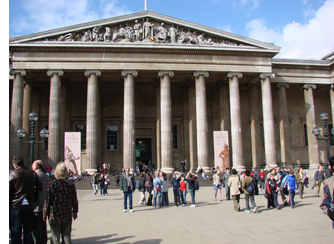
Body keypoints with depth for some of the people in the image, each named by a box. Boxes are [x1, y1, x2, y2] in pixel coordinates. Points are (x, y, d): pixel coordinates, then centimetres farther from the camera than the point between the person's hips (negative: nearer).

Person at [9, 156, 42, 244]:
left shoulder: (12, 174, -9)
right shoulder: (33, 173, 4)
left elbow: (9, 192, -8)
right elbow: (39, 187, 6)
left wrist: (9, 203, 3)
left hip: (16, 206, -4)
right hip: (29, 206, 4)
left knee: (15, 233, 6)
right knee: (28, 232, 13)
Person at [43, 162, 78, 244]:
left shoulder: (52, 184, -10)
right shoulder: (71, 184, -1)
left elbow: (48, 200, -8)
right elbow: (74, 200, 4)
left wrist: (45, 213, 4)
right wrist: (75, 212, 18)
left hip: (55, 215, -3)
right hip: (67, 215, 3)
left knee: (55, 237, 7)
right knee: (66, 236, 13)